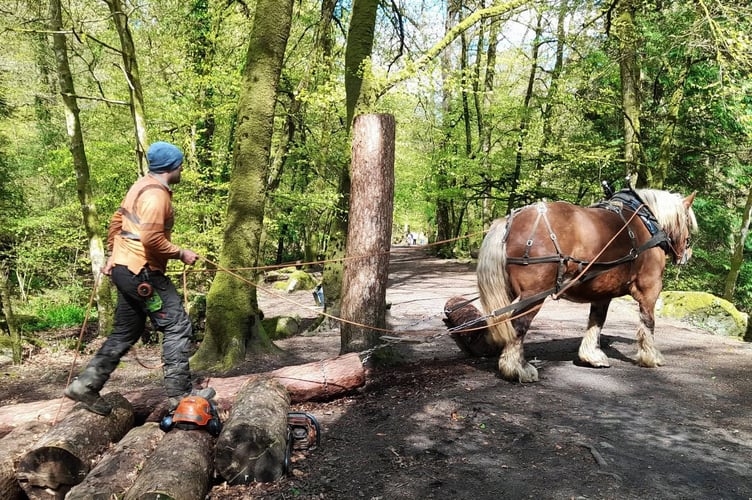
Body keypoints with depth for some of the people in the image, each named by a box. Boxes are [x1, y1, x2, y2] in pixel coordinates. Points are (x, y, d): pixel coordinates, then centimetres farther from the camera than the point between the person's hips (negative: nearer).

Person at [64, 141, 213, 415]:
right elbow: (152, 239, -24)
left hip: (125, 267, 10)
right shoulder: (156, 193, -16)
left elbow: (116, 220, 21)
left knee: (125, 332, 16)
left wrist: (112, 256, 24)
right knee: (177, 326, -6)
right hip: (142, 272, -10)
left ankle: (86, 385, 19)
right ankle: (180, 393, -2)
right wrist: (181, 253, -12)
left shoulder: (142, 185, 15)